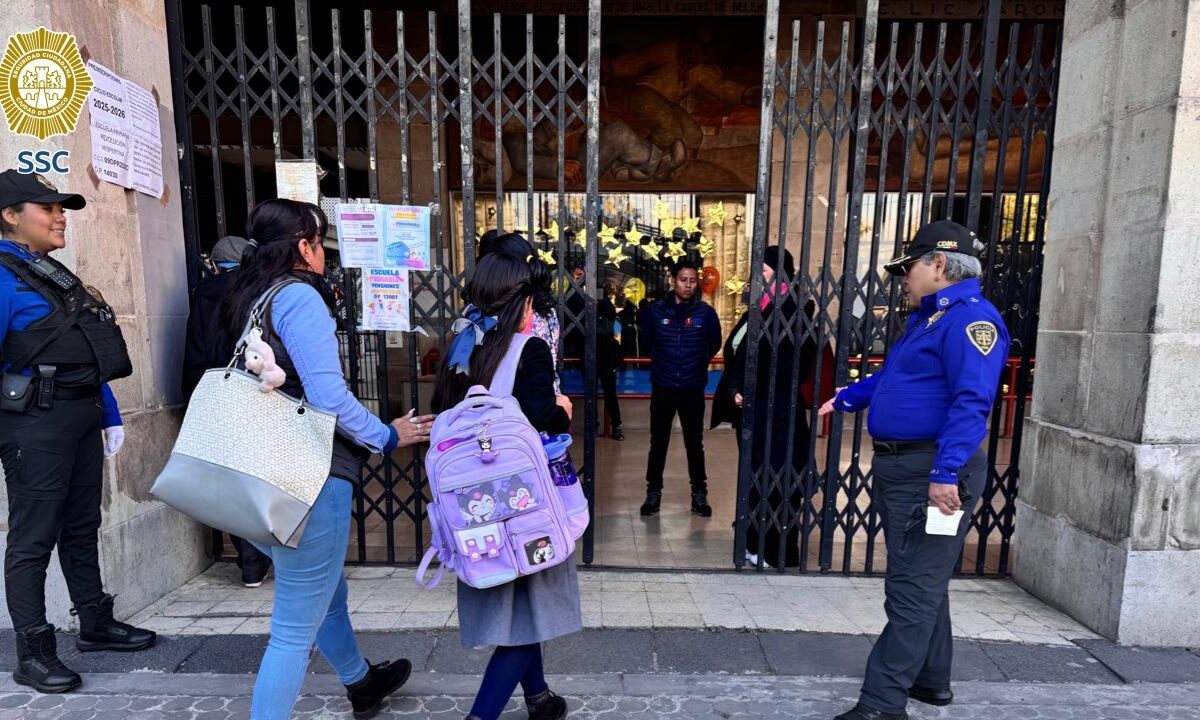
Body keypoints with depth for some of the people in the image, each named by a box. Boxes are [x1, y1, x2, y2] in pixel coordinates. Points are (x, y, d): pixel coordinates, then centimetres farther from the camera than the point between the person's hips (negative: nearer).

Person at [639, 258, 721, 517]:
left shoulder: (706, 312, -4)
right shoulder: (656, 310, -4)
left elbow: (714, 344, 11)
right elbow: (646, 341, 12)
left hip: (693, 389, 0)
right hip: (662, 388, 0)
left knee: (695, 443, 11)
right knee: (658, 443, 9)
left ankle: (699, 493, 25)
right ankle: (653, 492, 24)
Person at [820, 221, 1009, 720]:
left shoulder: (970, 318, -15)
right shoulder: (928, 317, 18)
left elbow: (971, 402, -26)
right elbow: (890, 376, 31)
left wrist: (944, 472, -31)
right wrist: (846, 399, 27)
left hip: (931, 472, -10)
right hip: (902, 467, 11)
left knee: (913, 590, -3)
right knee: (921, 581, 21)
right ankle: (930, 679, 37)